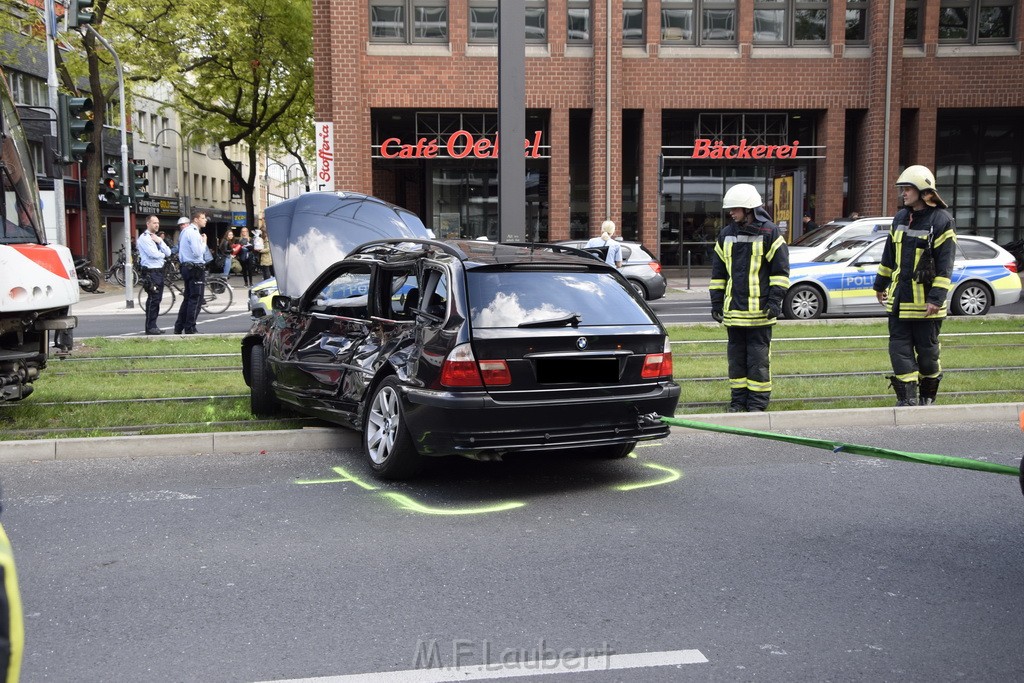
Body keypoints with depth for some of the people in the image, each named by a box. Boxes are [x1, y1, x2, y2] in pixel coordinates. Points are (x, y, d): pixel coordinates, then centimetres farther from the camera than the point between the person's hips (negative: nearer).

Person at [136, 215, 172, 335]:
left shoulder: (158, 237, 18)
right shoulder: (144, 238, -7)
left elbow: (168, 253, 8)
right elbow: (153, 254, -18)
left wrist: (160, 241, -5)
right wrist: (163, 254, 2)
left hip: (159, 271, 8)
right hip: (150, 272, -8)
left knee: (157, 299, 11)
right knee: (153, 299, -9)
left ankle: (153, 325, 18)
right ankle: (150, 327, -3)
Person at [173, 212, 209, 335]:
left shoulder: (186, 232, 17)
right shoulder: (193, 232, -15)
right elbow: (198, 252, -22)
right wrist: (204, 243, -7)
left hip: (187, 267, 10)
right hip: (196, 268, -10)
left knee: (188, 298, 14)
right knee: (196, 299, -5)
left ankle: (179, 327, 16)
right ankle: (190, 328, -3)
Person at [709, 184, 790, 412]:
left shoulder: (769, 232, -4)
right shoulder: (726, 234, 11)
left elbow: (780, 269, -3)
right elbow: (718, 271, 15)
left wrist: (775, 300, -10)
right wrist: (716, 301, 11)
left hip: (760, 309, -5)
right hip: (733, 308, 5)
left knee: (758, 358, 0)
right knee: (736, 356, 10)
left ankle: (757, 403, 7)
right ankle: (738, 401, 19)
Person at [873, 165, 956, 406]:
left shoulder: (942, 221, -10)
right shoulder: (900, 217, 10)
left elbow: (945, 266, -13)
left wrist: (936, 298, -18)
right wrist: (880, 284, 23)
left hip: (926, 302, -5)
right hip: (898, 299, 6)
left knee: (927, 352, 7)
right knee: (899, 349, 1)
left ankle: (927, 397, 23)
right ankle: (907, 399, 5)